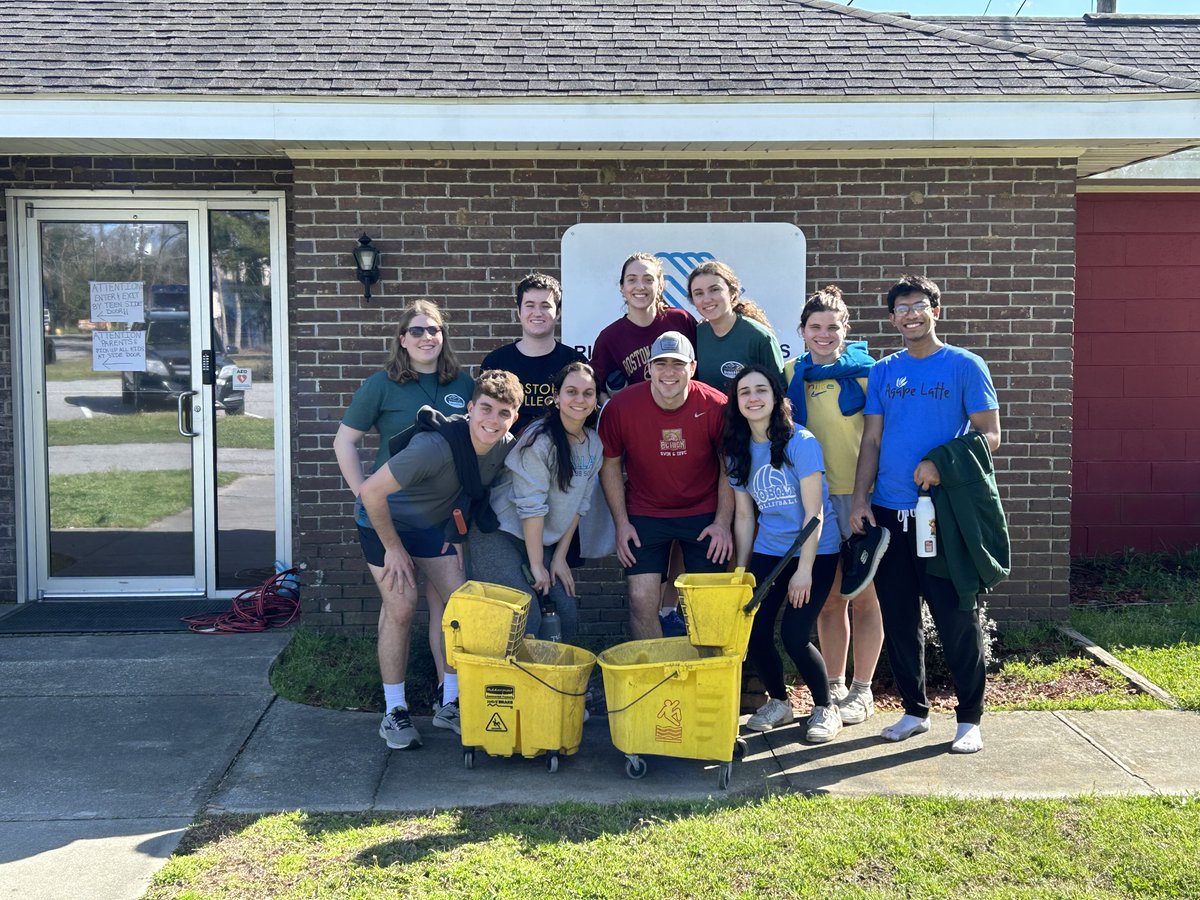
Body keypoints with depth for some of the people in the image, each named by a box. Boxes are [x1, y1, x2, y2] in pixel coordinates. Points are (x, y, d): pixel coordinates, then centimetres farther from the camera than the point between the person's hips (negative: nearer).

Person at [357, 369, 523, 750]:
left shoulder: (506, 447, -16)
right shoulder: (436, 445, -37)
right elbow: (371, 491, -33)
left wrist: (459, 535, 2)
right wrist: (394, 548, -22)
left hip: (434, 525, 6)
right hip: (386, 520, -6)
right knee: (400, 606, -13)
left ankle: (451, 704, 11)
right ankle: (394, 712, 1)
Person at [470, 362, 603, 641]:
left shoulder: (594, 444, 3)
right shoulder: (540, 440, -19)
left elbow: (578, 504, 8)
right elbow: (531, 506, -19)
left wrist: (560, 557, 5)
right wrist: (537, 565, -16)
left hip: (543, 541, 7)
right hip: (499, 534, -7)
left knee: (567, 615, 0)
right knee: (526, 620, -17)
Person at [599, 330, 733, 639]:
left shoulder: (716, 406, -14)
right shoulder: (621, 406, -13)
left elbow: (729, 468, -1)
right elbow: (609, 465, 0)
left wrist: (722, 522, -5)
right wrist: (621, 522, -3)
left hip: (704, 513, 0)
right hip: (645, 514, 0)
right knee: (642, 600, -7)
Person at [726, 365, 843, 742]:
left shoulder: (801, 443, -14)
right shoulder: (738, 452, 2)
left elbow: (814, 512, -14)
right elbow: (744, 516, 8)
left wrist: (804, 570, -16)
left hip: (815, 552, -5)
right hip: (768, 551, 5)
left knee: (794, 635, -13)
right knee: (754, 630, -6)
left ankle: (825, 708, 13)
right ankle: (778, 702, 21)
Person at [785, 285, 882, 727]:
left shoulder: (864, 371, -3)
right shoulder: (792, 374, 8)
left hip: (860, 493, -3)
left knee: (864, 596, 3)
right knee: (828, 598, 9)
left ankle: (861, 691, 14)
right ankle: (834, 687, 21)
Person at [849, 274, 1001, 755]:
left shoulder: (965, 366, 0)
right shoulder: (883, 371, 11)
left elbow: (989, 435, -4)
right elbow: (871, 440, 11)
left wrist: (942, 464, -19)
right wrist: (859, 500, 1)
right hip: (888, 513, 4)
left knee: (957, 619, -1)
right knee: (898, 618, 9)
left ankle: (969, 719, 12)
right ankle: (914, 710, 24)